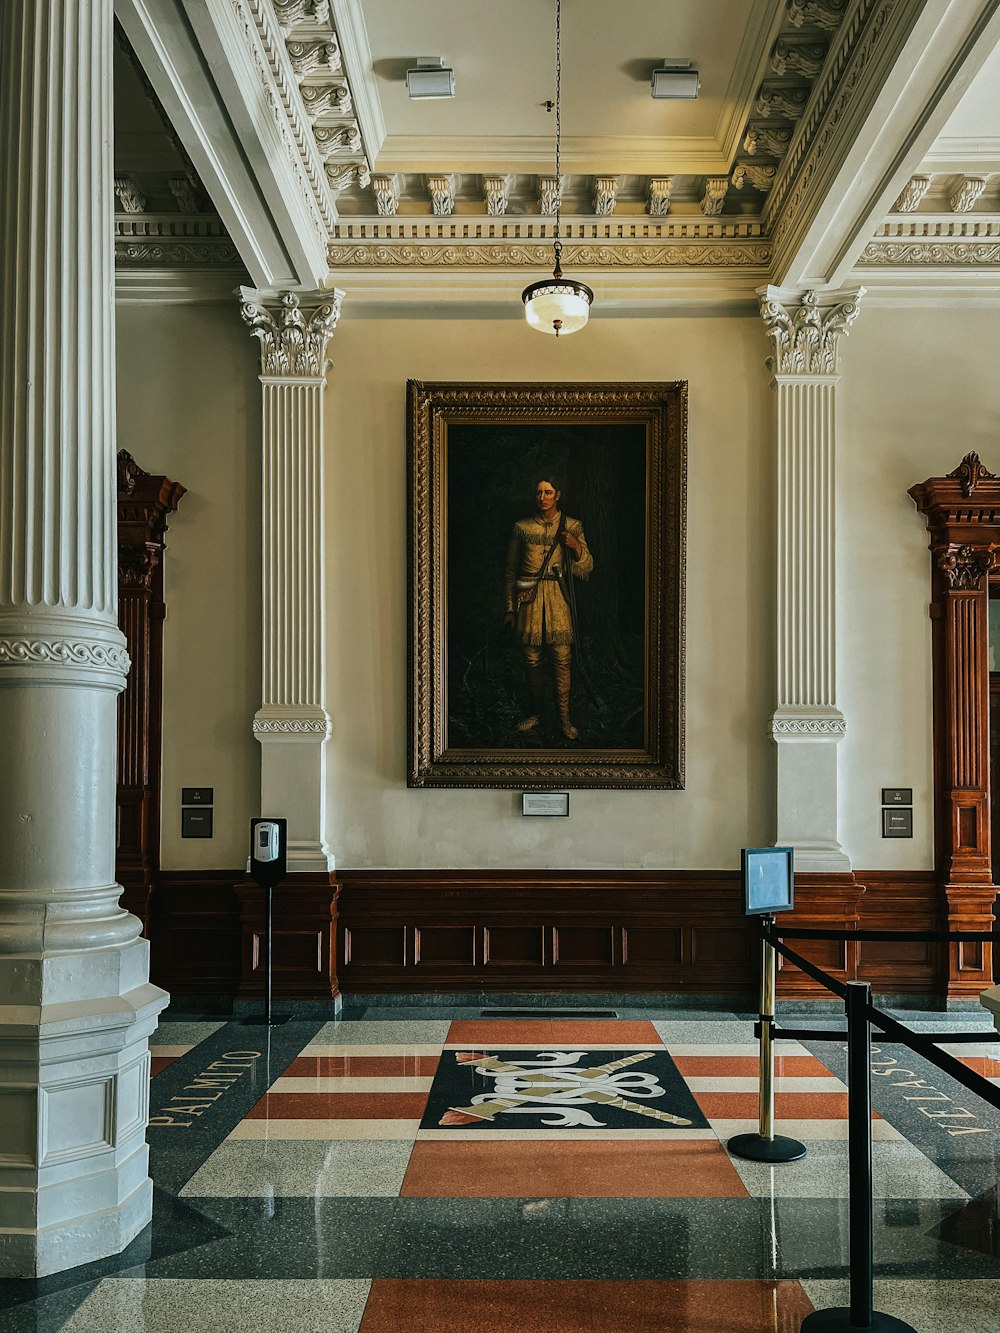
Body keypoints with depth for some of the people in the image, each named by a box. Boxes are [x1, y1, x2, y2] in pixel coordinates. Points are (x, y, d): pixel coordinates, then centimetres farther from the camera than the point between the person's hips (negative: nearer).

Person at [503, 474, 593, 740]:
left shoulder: (572, 527, 6)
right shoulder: (522, 527, 7)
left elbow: (586, 568, 4)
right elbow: (510, 570, 10)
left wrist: (576, 546, -15)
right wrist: (509, 607, 7)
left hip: (557, 598, -1)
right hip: (529, 598, 1)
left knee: (561, 659, -5)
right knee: (532, 659, 4)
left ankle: (564, 717, 3)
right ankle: (535, 712, 18)